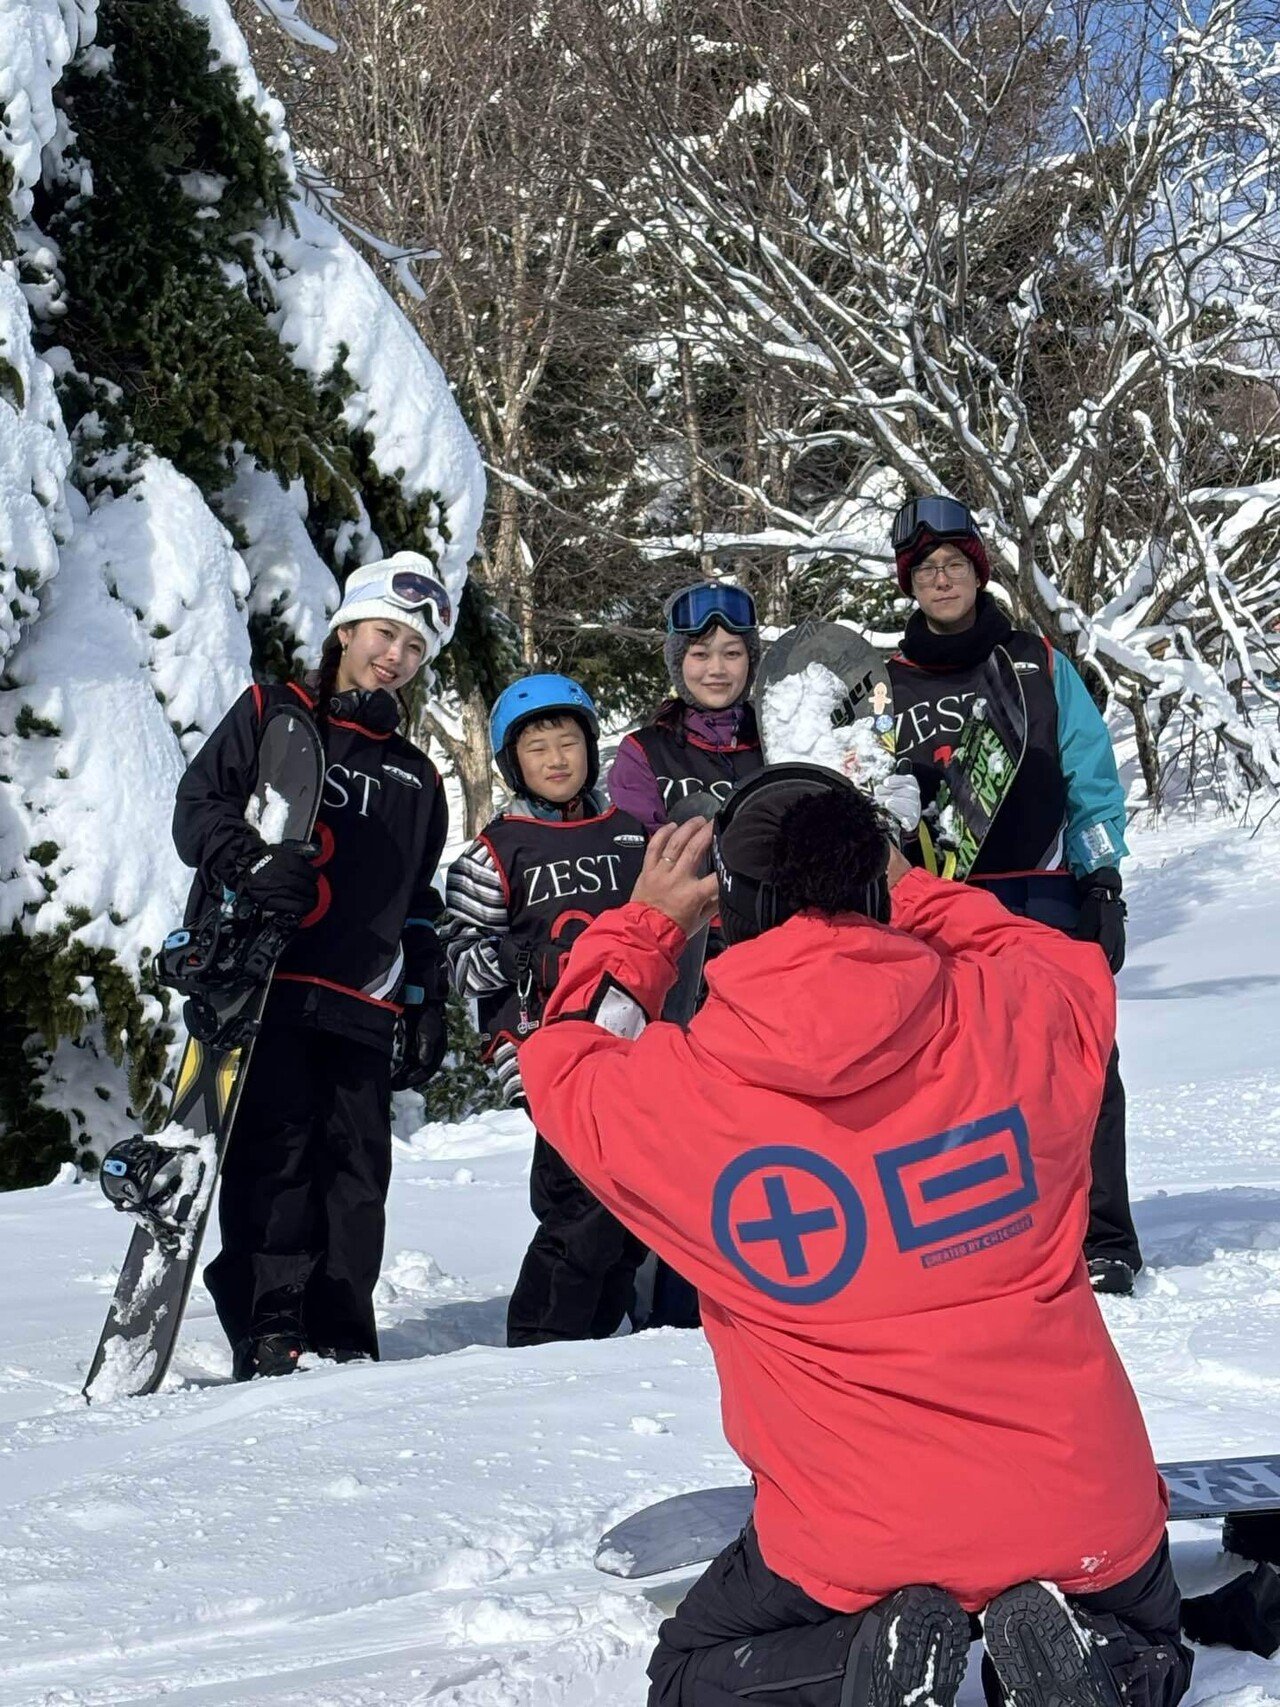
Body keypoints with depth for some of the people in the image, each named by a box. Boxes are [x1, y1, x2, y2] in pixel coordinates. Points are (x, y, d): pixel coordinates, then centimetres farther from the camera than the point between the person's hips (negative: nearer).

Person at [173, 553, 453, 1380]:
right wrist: (251, 863, -19)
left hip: (362, 1005, 5)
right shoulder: (271, 715, 11)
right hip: (259, 979, -4)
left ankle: (343, 1343, 7)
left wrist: (427, 1005, 18)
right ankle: (267, 1335, -12)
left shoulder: (416, 776, 25)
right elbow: (198, 809, 1)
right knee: (276, 1149, -14)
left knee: (358, 1169, 0)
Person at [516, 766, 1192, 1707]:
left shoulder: (678, 1093, -14)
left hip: (856, 1542, -1)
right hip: (1082, 1510, 2)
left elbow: (566, 1065, 10)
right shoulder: (1021, 1019, -11)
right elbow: (1073, 968, 15)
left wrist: (647, 923, 18)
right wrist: (908, 888, 19)